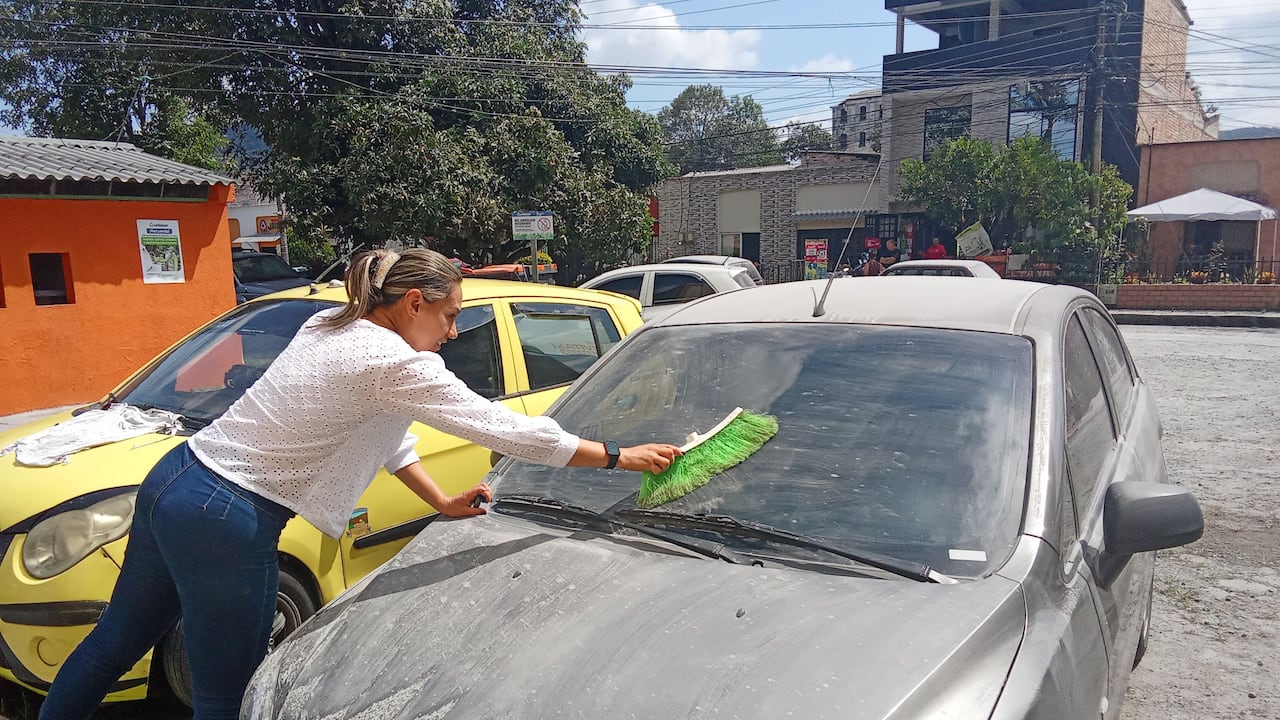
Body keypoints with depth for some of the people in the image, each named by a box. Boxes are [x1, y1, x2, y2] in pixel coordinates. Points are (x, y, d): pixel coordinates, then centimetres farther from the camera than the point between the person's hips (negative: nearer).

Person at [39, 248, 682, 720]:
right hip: (225, 522, -9)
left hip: (174, 481, 9)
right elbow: (505, 429, -18)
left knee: (118, 639, 27)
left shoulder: (333, 327, 8)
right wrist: (619, 456, -10)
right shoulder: (395, 364, -20)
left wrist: (442, 502, 15)